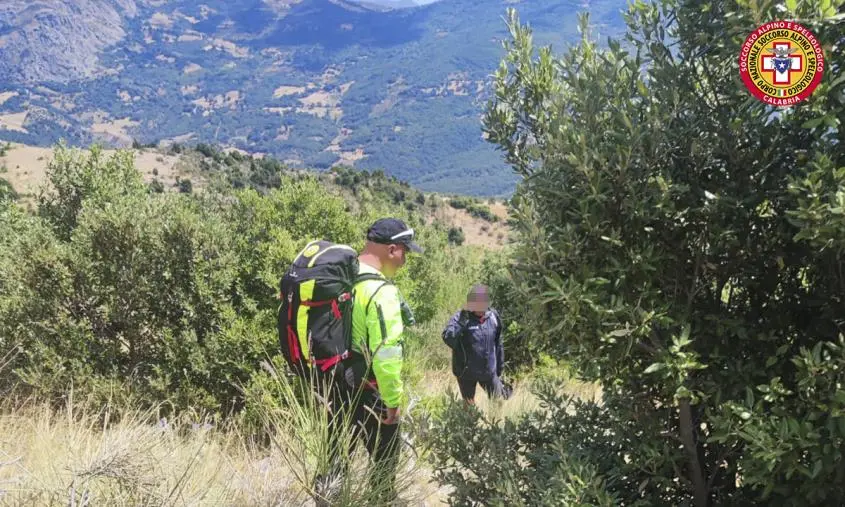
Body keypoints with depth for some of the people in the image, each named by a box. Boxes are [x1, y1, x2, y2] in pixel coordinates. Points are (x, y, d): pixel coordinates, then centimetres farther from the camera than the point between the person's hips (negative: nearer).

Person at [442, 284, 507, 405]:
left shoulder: (493, 317, -4)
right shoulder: (460, 317, -18)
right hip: (466, 372, -3)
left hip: (489, 371, 3)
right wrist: (461, 322, -42)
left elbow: (498, 345, 9)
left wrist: (499, 367, 13)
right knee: (469, 405, 14)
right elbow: (448, 339, -34)